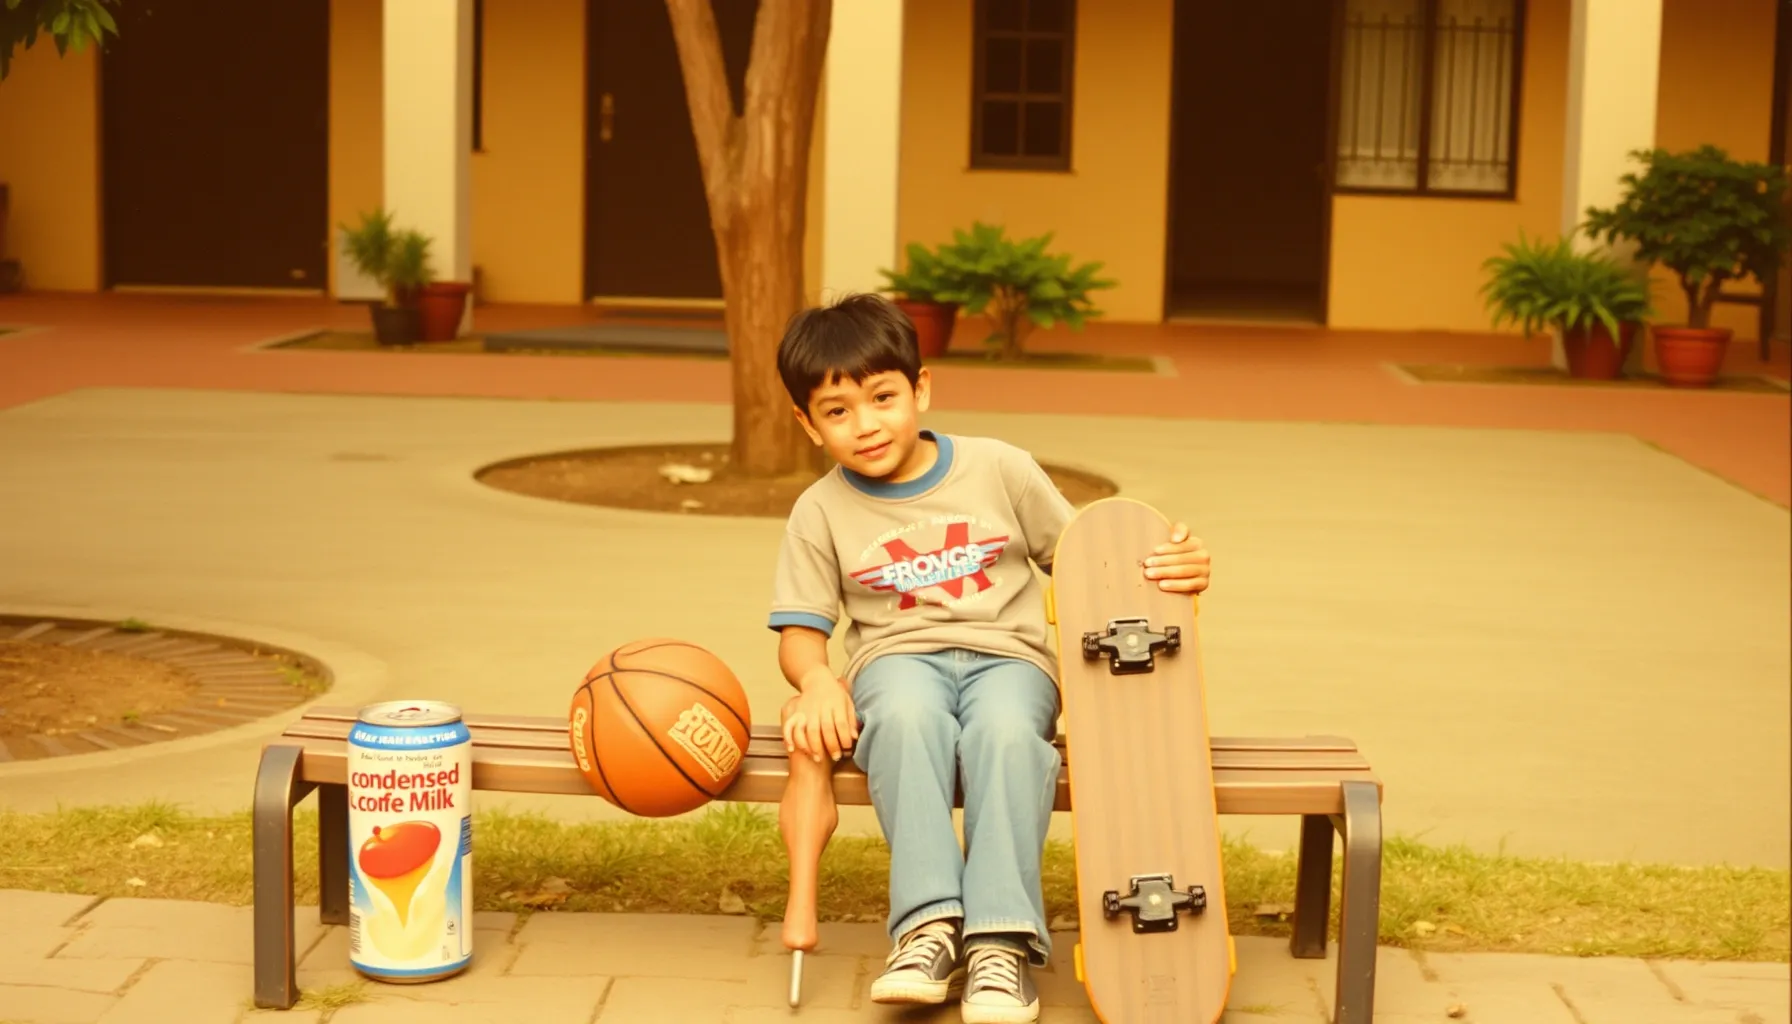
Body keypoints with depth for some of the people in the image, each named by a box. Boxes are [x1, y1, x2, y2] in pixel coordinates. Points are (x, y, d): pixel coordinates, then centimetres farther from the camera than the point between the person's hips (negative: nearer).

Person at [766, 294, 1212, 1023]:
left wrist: (1176, 568, -8)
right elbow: (801, 630, 6)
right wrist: (816, 680, -18)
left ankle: (1001, 942, -37)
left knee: (1005, 730, -37)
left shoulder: (1000, 470, 7)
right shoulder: (820, 513, 8)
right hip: (899, 656, 0)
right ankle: (930, 925, -39)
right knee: (908, 717, -38)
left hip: (1007, 654, 0)